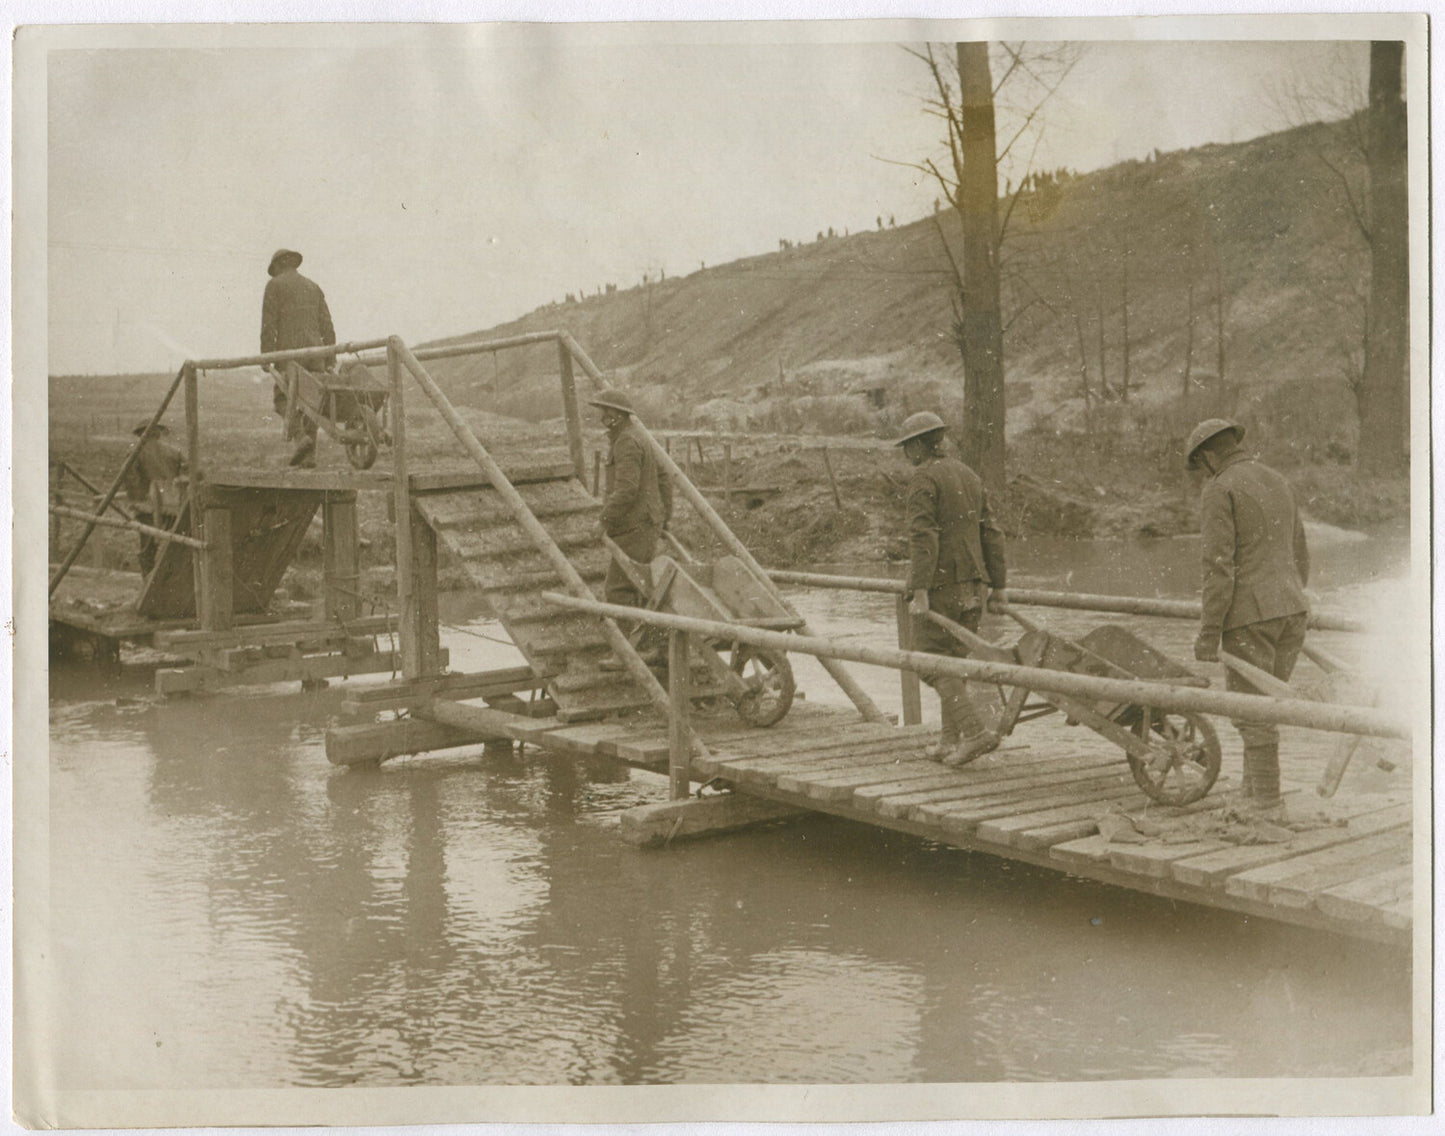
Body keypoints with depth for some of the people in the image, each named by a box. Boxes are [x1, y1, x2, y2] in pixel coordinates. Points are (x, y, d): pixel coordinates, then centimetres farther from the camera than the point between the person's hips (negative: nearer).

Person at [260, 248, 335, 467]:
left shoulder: (275, 285, 6)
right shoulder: (313, 287, 20)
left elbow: (268, 324, -4)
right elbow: (327, 325, 14)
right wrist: (330, 360, 13)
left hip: (289, 350, -4)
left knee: (282, 398, 3)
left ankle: (301, 436, -21)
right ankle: (309, 455, -1)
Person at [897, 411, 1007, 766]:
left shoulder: (923, 479, -10)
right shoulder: (969, 476, 15)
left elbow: (923, 537, -20)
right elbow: (990, 533, 15)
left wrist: (919, 591, -23)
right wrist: (998, 584, 19)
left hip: (940, 586, -8)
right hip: (973, 586, 8)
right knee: (954, 660, 14)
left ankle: (975, 731, -15)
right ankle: (950, 740, 16)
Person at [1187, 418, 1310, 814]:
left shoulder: (1218, 491, -8)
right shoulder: (1277, 483, 17)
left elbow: (1219, 566, -15)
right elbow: (1300, 556, 20)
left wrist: (1208, 633, -13)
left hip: (1251, 614, -8)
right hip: (1292, 607, 8)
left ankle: (1267, 807, 0)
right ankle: (1252, 795, 18)